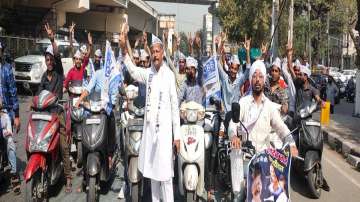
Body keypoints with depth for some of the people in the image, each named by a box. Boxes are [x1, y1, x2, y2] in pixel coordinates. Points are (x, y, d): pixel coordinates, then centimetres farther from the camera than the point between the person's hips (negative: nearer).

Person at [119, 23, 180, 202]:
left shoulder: (169, 75, -7)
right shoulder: (148, 73, 9)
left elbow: (175, 106, -7)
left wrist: (177, 135, -9)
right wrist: (124, 48, -16)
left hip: (164, 128, -6)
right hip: (149, 127, 6)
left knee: (165, 172, -5)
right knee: (151, 169, 14)